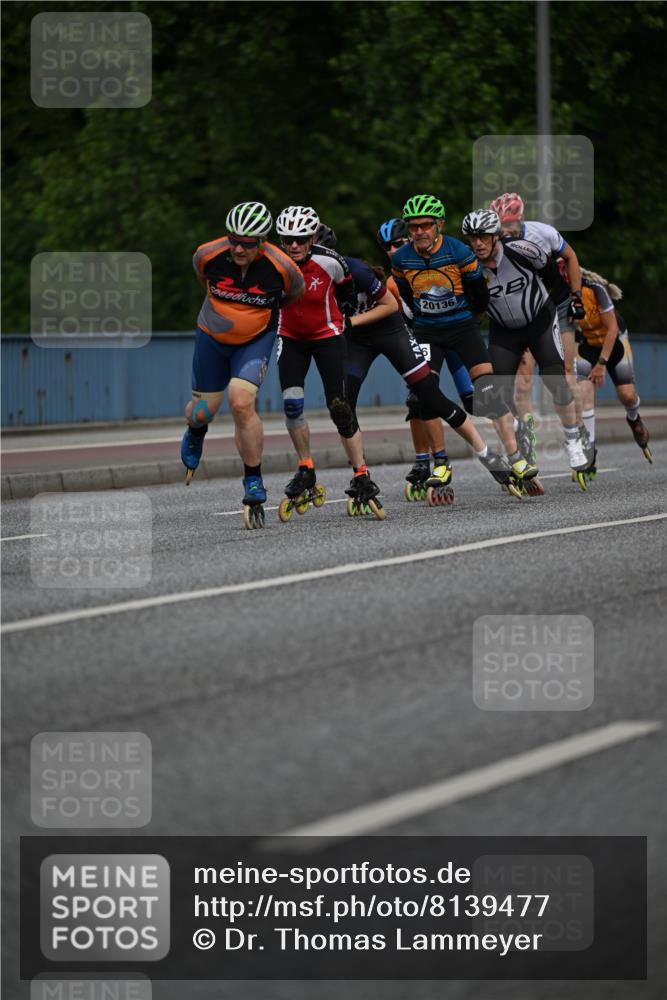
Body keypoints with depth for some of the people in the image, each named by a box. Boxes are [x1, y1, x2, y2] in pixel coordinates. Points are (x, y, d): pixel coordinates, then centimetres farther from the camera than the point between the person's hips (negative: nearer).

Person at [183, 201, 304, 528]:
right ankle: (195, 432, 48)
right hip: (212, 337, 2)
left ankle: (254, 484, -10)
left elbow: (295, 293, -1)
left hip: (256, 340, -2)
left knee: (241, 402, -23)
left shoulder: (281, 268, -26)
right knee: (203, 411, 7)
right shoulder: (208, 255, -22)